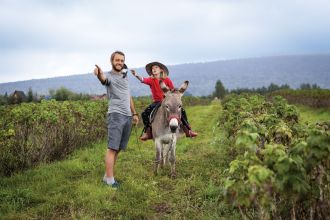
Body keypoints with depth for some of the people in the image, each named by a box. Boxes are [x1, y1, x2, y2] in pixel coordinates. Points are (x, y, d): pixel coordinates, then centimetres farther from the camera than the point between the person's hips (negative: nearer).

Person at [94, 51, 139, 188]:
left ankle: (107, 176, 11)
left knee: (118, 149, 5)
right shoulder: (109, 76, -1)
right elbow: (103, 79, -27)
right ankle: (110, 180, -11)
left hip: (128, 116, 7)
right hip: (115, 115, -7)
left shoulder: (125, 77, 22)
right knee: (112, 148, -11)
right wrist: (99, 73, -50)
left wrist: (134, 113, 26)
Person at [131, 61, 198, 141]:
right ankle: (147, 132, -5)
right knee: (144, 113, -20)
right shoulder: (151, 80, -3)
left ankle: (188, 130, -9)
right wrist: (136, 75, -44)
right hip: (156, 102, 1)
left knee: (182, 111, -19)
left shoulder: (167, 80, -3)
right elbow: (143, 80, -25)